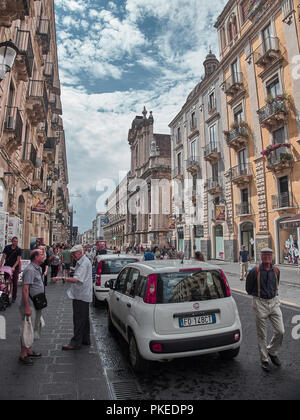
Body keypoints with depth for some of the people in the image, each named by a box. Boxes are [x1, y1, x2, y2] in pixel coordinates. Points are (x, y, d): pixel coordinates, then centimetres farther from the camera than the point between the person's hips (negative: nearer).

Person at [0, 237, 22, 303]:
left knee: (15, 282, 3)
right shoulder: (7, 247, 0)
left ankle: (14, 297, 13)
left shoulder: (19, 250, -3)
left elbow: (18, 260, -7)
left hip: (15, 268, -1)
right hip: (7, 267, 1)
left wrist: (13, 267, -20)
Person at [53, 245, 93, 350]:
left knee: (79, 319, -3)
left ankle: (76, 343, 6)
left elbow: (76, 279, -28)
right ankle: (85, 340, 29)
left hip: (81, 295, -11)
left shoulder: (85, 263, -19)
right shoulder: (81, 262, 14)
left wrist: (61, 278, -28)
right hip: (82, 295, 11)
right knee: (84, 318, 18)